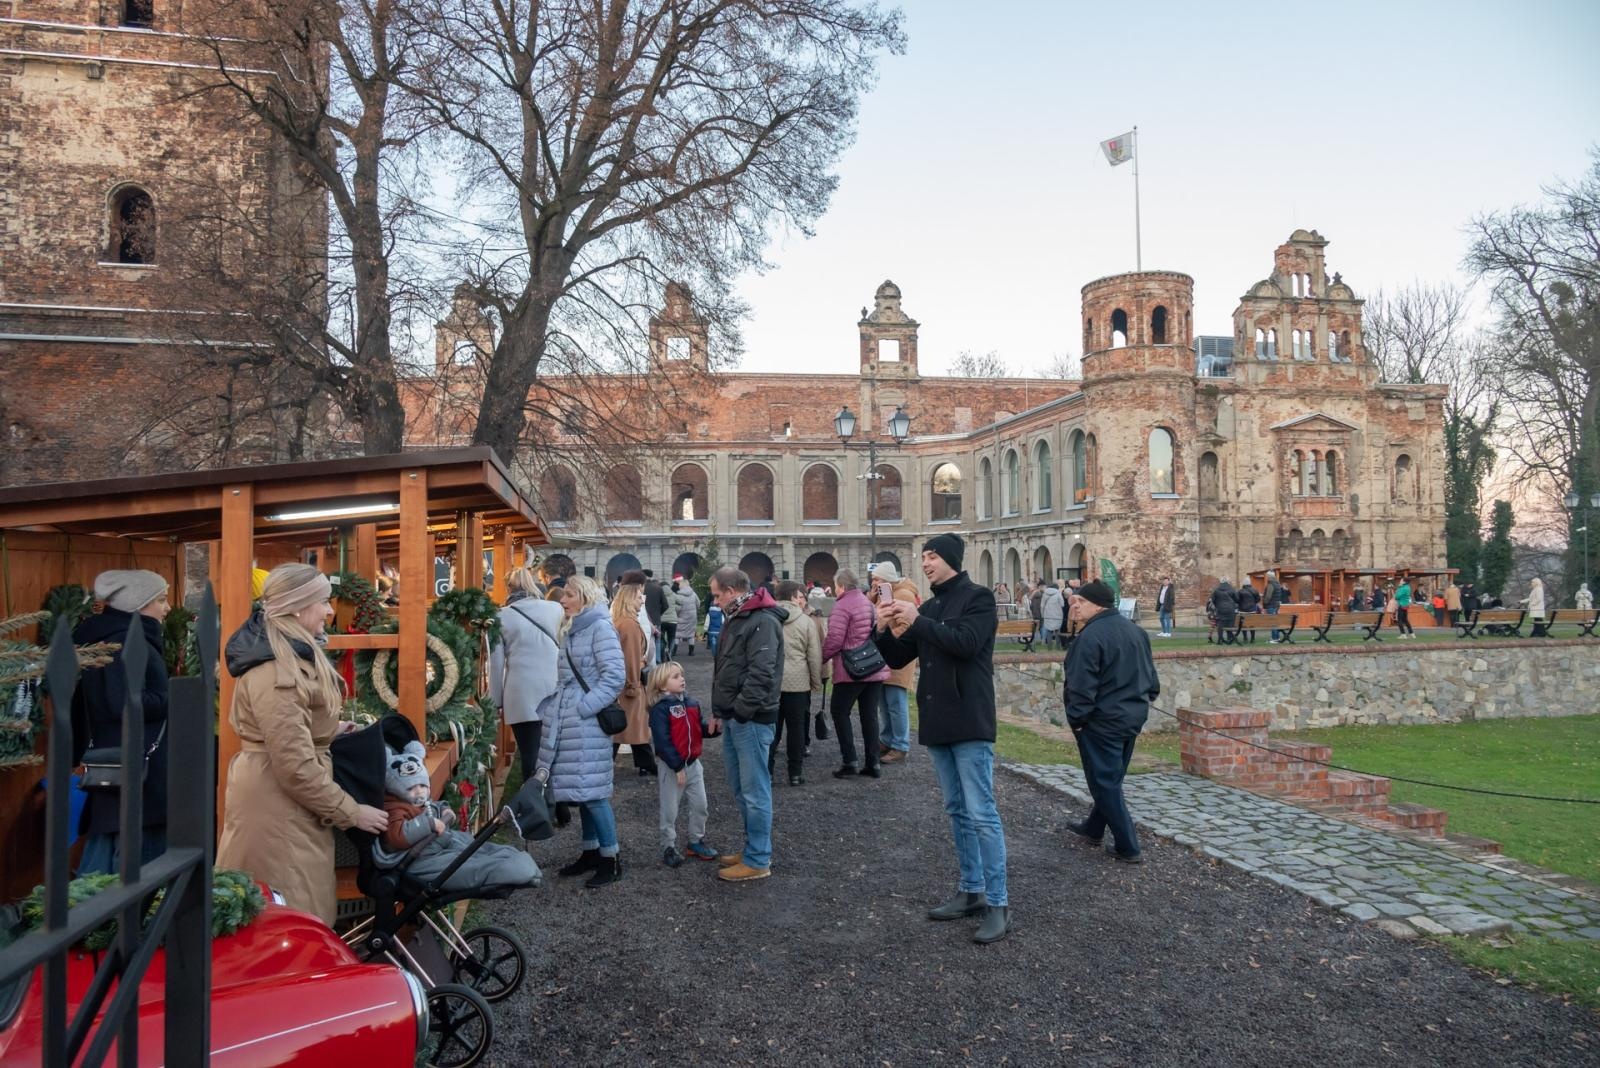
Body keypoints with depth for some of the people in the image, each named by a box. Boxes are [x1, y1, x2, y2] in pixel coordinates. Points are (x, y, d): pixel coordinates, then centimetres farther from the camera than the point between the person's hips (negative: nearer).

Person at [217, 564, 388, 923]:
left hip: (287, 797, 10)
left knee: (295, 912, 17)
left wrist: (340, 729, 19)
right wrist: (351, 813, -18)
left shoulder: (293, 653, 8)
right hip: (277, 801, -10)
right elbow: (296, 767, -26)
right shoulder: (274, 672, -24)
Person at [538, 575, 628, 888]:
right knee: (580, 791, 13)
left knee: (592, 791, -5)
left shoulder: (600, 627, -12)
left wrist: (584, 706, -20)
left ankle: (611, 857, 5)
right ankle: (591, 851, 24)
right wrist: (554, 705, 10)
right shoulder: (571, 629, 15)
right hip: (568, 723, 9)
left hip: (587, 724, -9)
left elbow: (615, 675, -19)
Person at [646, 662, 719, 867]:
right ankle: (669, 848, 19)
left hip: (693, 763, 7)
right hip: (671, 767, -7)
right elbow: (663, 741, -21)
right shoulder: (660, 709, -18)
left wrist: (711, 728, -14)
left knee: (700, 805, 14)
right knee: (670, 810, 6)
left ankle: (696, 841, 30)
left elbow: (699, 728, 9)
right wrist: (677, 767, -20)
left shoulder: (692, 703, 5)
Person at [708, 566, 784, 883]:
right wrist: (721, 711, 15)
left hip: (751, 720, -10)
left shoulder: (763, 621, -16)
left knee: (754, 791, -2)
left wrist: (739, 712, -21)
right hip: (734, 718, 10)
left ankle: (758, 860, 6)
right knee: (740, 789, 17)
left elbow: (761, 674, -23)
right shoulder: (737, 618, 16)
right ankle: (754, 847, 28)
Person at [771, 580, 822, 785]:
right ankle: (796, 773, 14)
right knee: (797, 729, 8)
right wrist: (817, 683, 8)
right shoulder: (806, 622, -5)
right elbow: (815, 657, -3)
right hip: (798, 683, -2)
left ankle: (766, 771, 12)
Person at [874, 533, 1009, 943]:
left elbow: (966, 642, -22)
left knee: (981, 813, -6)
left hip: (969, 723, -8)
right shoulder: (928, 607, 15)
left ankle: (998, 903, 0)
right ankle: (971, 891, 24)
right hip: (937, 723, 8)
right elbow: (898, 659, 14)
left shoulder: (977, 598, -6)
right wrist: (884, 630, -5)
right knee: (957, 811, 14)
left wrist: (917, 622, -21)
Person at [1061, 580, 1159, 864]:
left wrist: (1076, 719, -11)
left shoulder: (1091, 636, -21)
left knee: (1105, 783, 1)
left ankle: (1128, 847, 4)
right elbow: (1150, 675, 13)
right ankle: (1093, 828, 36)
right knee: (1111, 777, 20)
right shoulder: (1134, 630, 8)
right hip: (1133, 717, 9)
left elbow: (1082, 686, -22)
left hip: (1102, 721, -9)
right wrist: (1140, 702, 20)